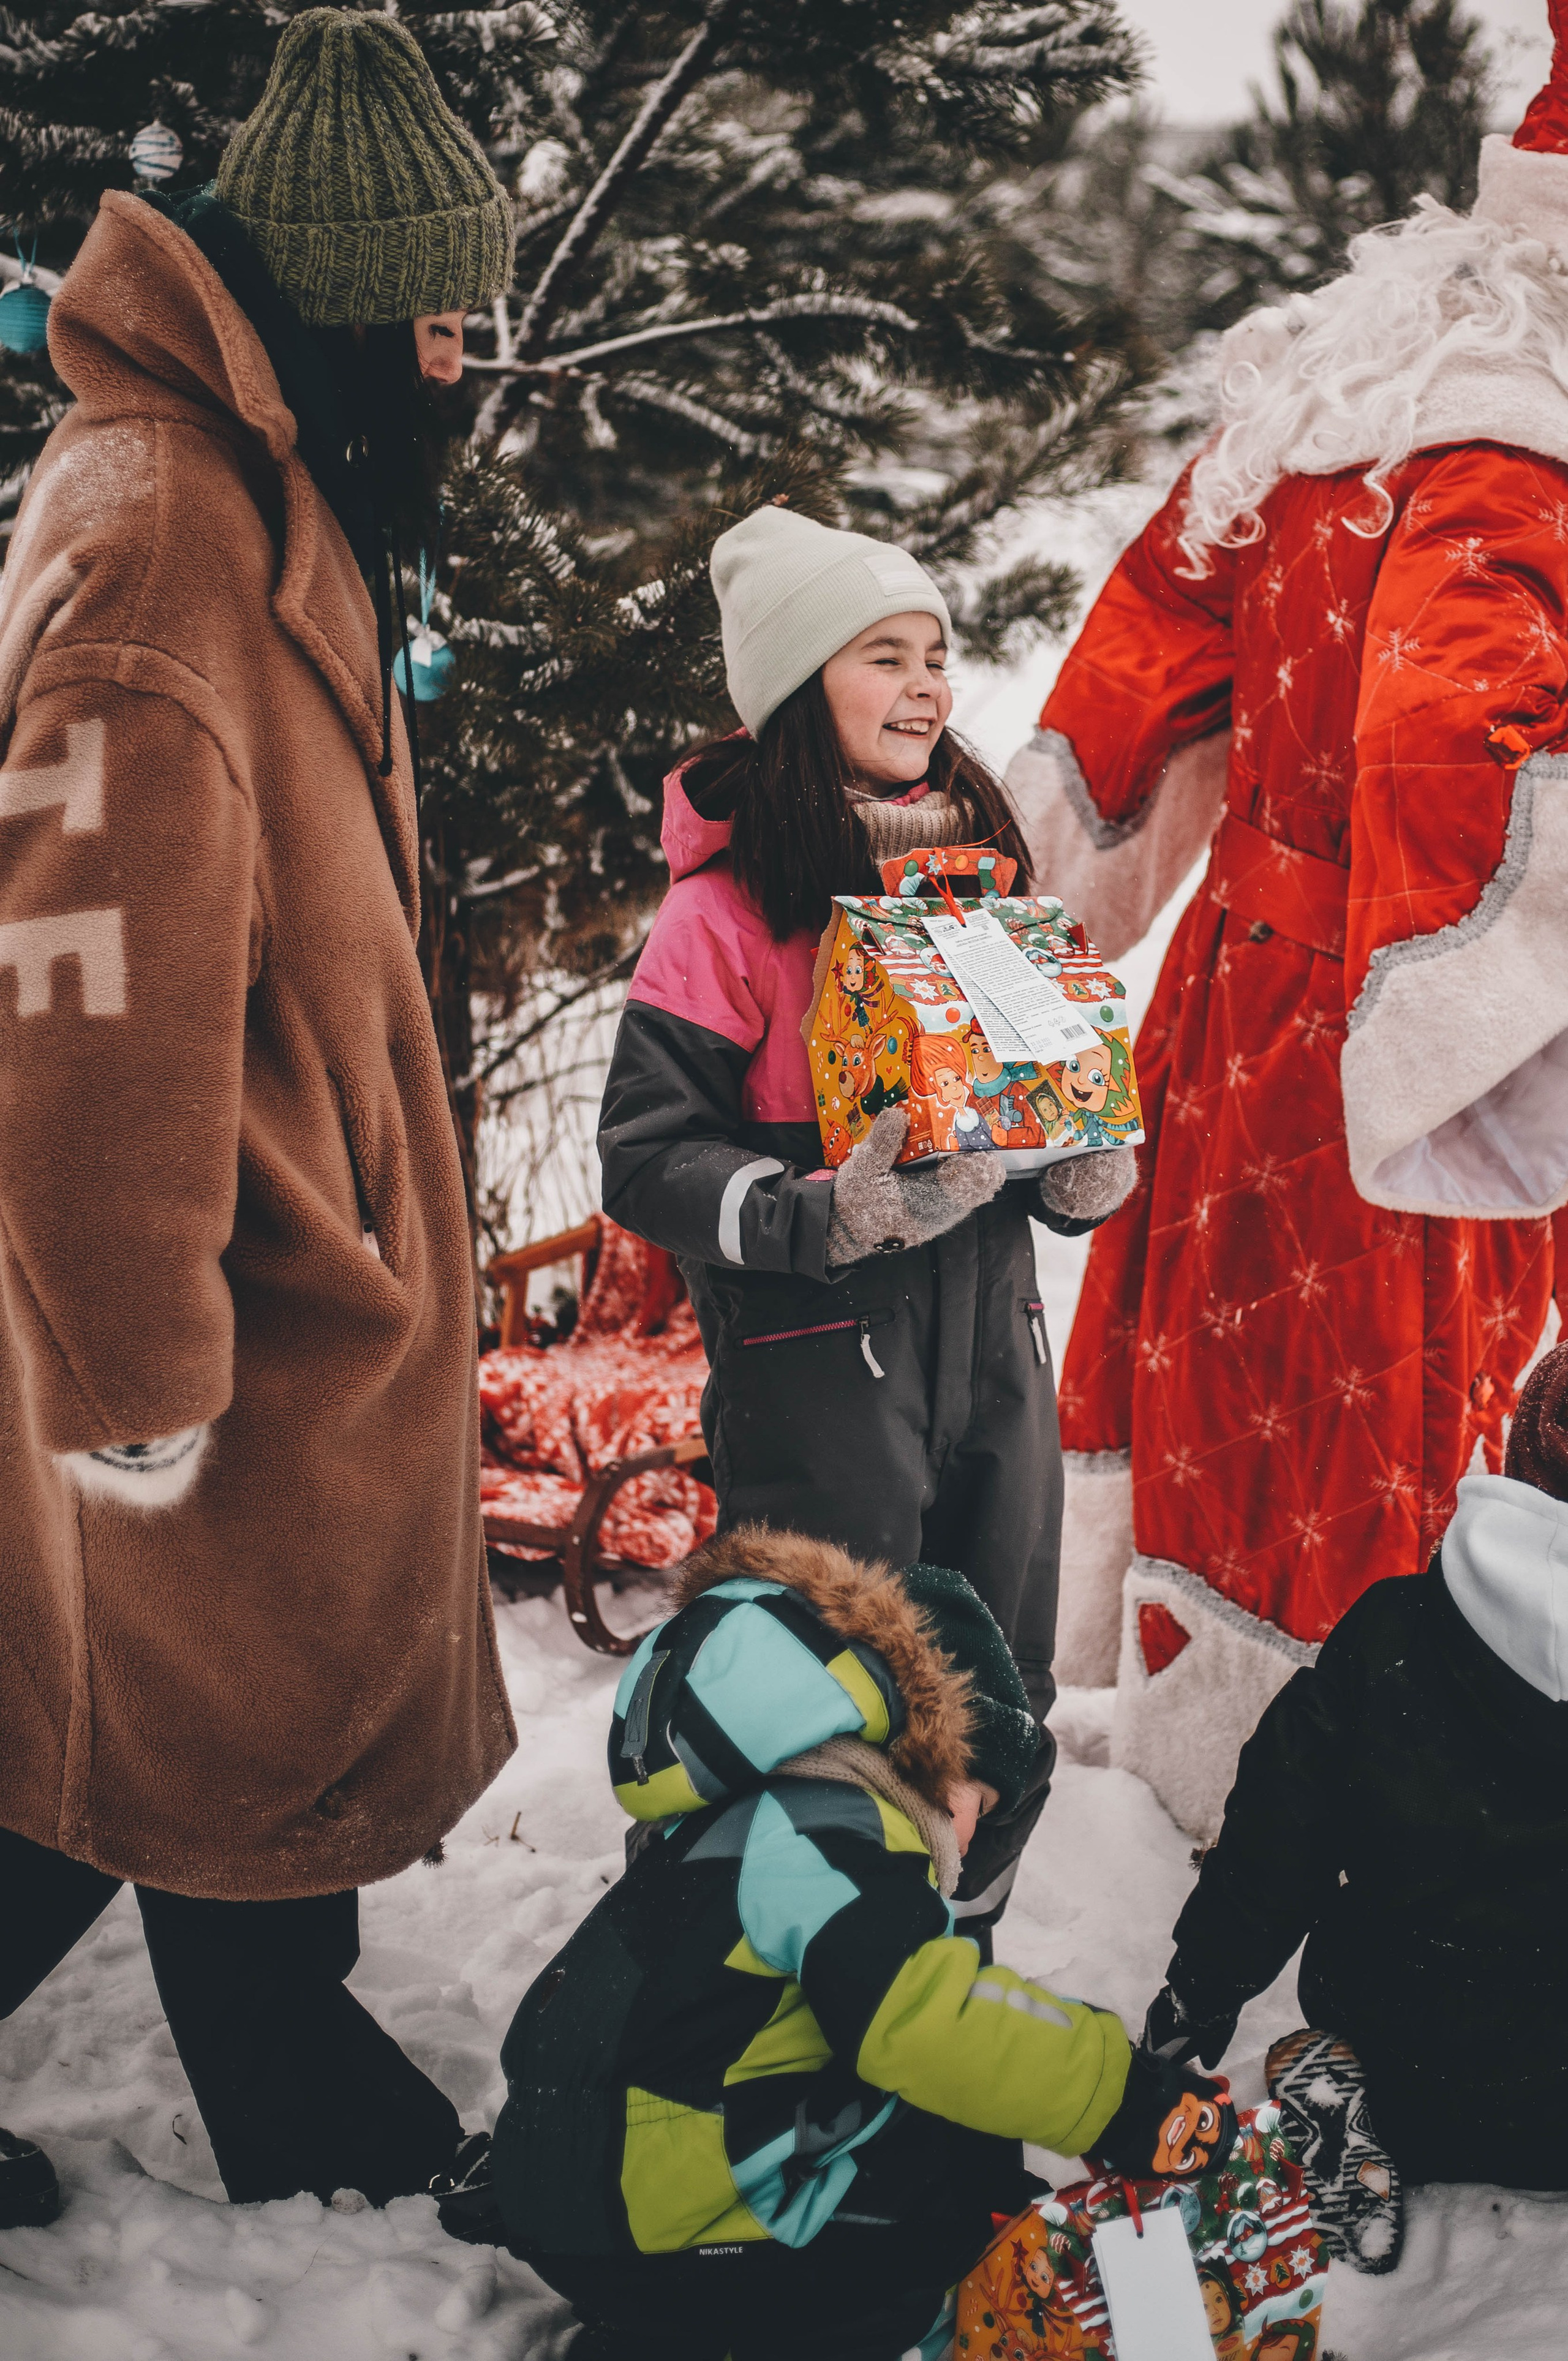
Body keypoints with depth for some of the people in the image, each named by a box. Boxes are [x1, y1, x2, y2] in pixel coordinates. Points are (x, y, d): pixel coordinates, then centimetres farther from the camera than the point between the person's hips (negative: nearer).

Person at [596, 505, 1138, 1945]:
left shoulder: (980, 861, 10)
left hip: (992, 1339, 6)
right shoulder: (731, 906, -10)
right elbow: (650, 1154, -12)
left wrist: (1085, 1171, 0)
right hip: (817, 1364, -6)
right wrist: (830, 1216, -27)